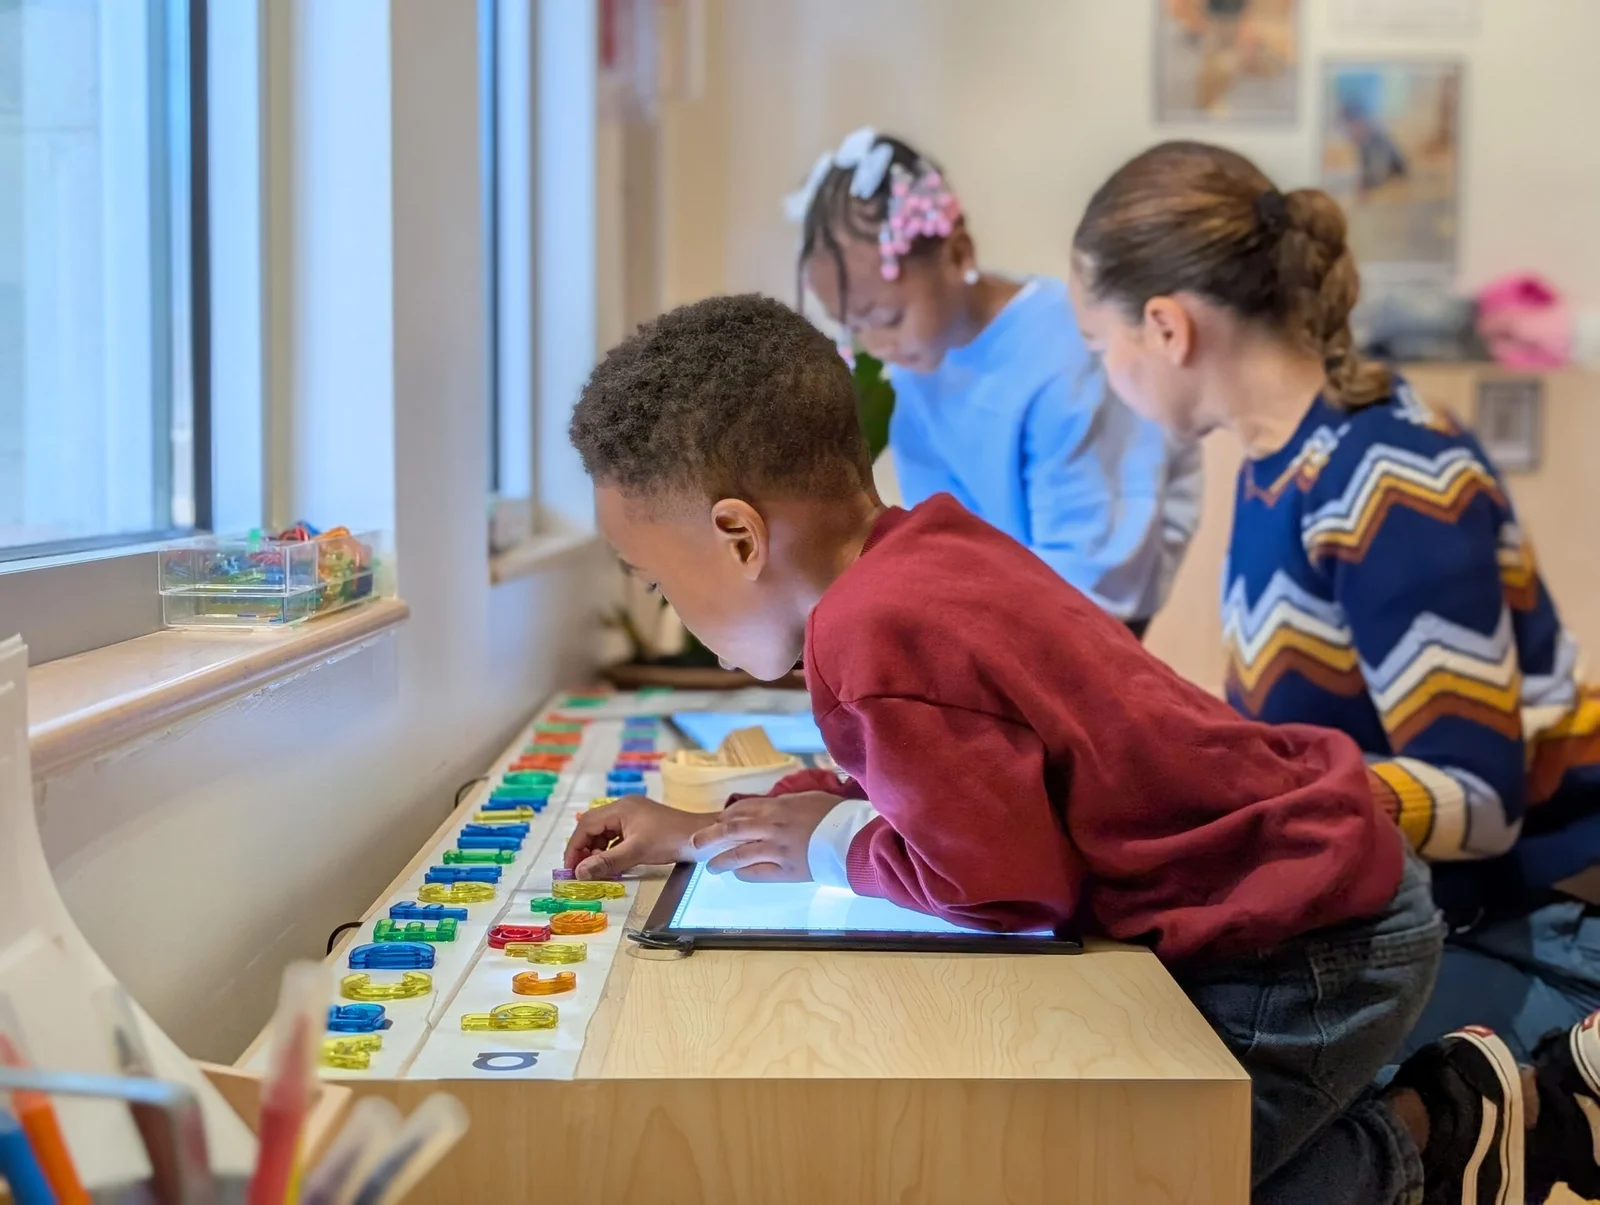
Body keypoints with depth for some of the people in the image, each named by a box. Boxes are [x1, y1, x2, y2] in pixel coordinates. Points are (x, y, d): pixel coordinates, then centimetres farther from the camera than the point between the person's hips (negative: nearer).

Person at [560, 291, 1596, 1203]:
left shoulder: (872, 640, -27)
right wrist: (710, 829, 16)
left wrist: (830, 851, -6)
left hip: (1305, 949, -10)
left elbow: (1007, 888, -22)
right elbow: (939, 782, 19)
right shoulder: (923, 550, 4)